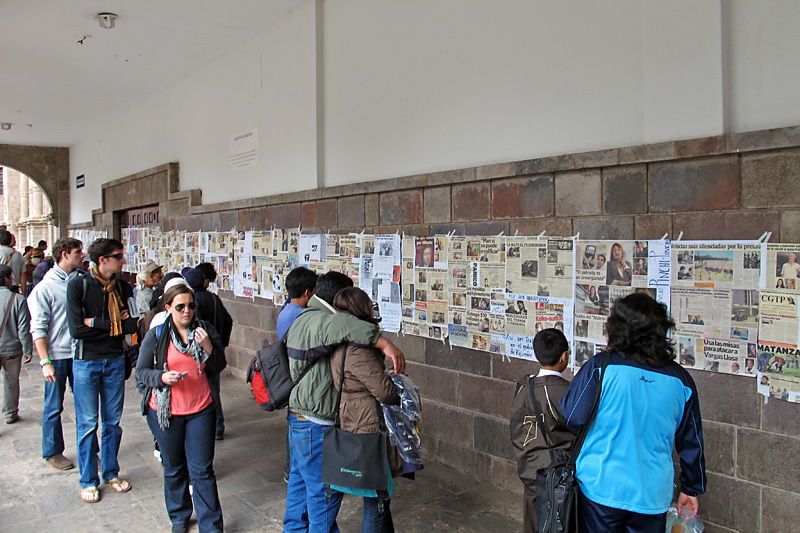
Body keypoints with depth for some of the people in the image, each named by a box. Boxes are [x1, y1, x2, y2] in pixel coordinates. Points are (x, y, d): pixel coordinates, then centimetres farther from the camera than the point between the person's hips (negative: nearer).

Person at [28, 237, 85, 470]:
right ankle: (53, 452, 23)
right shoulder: (44, 288, -8)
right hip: (57, 356, -4)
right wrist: (45, 362, -14)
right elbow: (38, 329, -9)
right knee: (53, 406, 7)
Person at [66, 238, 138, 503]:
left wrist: (95, 322, -17)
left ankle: (111, 473, 30)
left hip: (115, 360, 4)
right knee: (87, 423, 6)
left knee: (113, 421, 13)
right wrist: (114, 324, -14)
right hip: (86, 362, -3)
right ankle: (89, 480, 21)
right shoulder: (78, 284, -13)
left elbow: (132, 324, -11)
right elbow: (76, 329, -21)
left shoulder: (123, 287, 0)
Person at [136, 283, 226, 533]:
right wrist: (161, 377, -19)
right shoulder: (156, 335, -4)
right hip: (166, 411, 0)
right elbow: (141, 371, 1)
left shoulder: (206, 330, 0)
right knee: (174, 468, 16)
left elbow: (219, 367, 3)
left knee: (202, 470, 2)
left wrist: (208, 347, -16)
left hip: (200, 409, 0)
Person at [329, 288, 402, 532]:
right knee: (376, 502, 3)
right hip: (370, 428, -10)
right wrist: (405, 395, -4)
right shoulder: (357, 351, -24)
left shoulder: (341, 346, 7)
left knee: (380, 497, 22)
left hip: (356, 425, 10)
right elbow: (385, 390, -21)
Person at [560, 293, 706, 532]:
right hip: (653, 496, 3)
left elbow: (571, 417, -10)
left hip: (601, 489, -2)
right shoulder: (679, 379, -4)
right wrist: (691, 489, 19)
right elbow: (691, 441, 5)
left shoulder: (600, 367, -15)